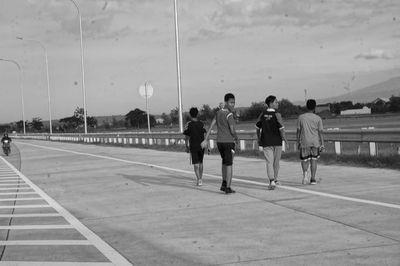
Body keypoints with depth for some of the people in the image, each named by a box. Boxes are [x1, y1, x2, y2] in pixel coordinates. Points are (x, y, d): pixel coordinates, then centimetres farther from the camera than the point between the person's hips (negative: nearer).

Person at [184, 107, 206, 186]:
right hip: (201, 146, 3)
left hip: (193, 147, -3)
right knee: (200, 163, 17)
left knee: (196, 164, -1)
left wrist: (187, 147, 5)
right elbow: (204, 136, 0)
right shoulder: (201, 124, 1)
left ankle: (199, 180, -14)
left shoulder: (188, 124, -6)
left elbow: (187, 137, -5)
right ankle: (200, 179, 23)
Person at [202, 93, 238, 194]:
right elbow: (232, 131, -18)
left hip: (219, 142, 7)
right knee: (229, 164, -1)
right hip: (229, 142, -7)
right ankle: (228, 188, -1)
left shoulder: (218, 113, 8)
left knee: (224, 162, 22)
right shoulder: (229, 115, -15)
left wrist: (206, 140, 6)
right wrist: (236, 137, 4)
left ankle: (224, 184, 20)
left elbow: (211, 126, 6)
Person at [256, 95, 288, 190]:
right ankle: (274, 179, 30)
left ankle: (272, 181, -18)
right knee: (276, 162, 16)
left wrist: (259, 139, 24)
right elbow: (281, 130, -15)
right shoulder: (277, 115, -10)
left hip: (266, 143, 2)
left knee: (269, 162, -1)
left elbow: (258, 128, 10)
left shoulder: (262, 115, 2)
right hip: (277, 142, -2)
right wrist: (286, 142, -8)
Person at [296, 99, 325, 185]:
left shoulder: (301, 117, 1)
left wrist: (298, 142, 9)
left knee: (304, 159, 10)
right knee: (314, 160, 9)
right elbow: (320, 132, -2)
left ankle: (305, 172, -17)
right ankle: (313, 179, 9)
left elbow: (298, 131, 2)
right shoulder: (318, 118, 0)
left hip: (304, 142, 0)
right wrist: (322, 144, 1)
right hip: (315, 142, 0)